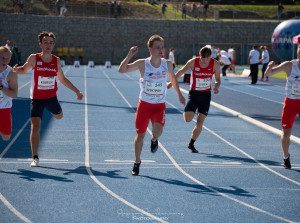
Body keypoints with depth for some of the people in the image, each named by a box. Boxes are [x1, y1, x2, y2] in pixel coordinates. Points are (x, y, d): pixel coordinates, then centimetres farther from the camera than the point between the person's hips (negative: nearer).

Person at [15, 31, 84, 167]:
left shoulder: (56, 60, 0)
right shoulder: (34, 58, -8)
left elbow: (62, 79, 13)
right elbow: (24, 70, 9)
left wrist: (77, 91, 15)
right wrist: (15, 69, -15)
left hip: (51, 96, 3)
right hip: (37, 98, -3)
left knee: (59, 116, 23)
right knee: (35, 126, -13)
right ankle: (35, 158, -7)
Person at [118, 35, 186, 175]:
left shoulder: (167, 64, -5)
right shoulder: (142, 64, -10)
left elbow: (172, 78, 15)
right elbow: (121, 70, -11)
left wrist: (179, 94, 22)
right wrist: (129, 56, -25)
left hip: (160, 105, 0)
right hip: (144, 104, 0)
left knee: (158, 129, -25)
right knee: (140, 134, 6)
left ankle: (154, 139, 14)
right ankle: (137, 162, 25)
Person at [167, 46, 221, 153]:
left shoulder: (215, 64, -8)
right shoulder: (193, 62, -13)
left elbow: (217, 79, 3)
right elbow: (181, 72, 2)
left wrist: (216, 87, -18)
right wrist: (172, 82, 3)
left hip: (206, 95, 1)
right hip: (194, 93, -1)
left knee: (200, 122, -3)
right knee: (188, 119, -15)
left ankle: (191, 144, 15)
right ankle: (188, 110, 24)